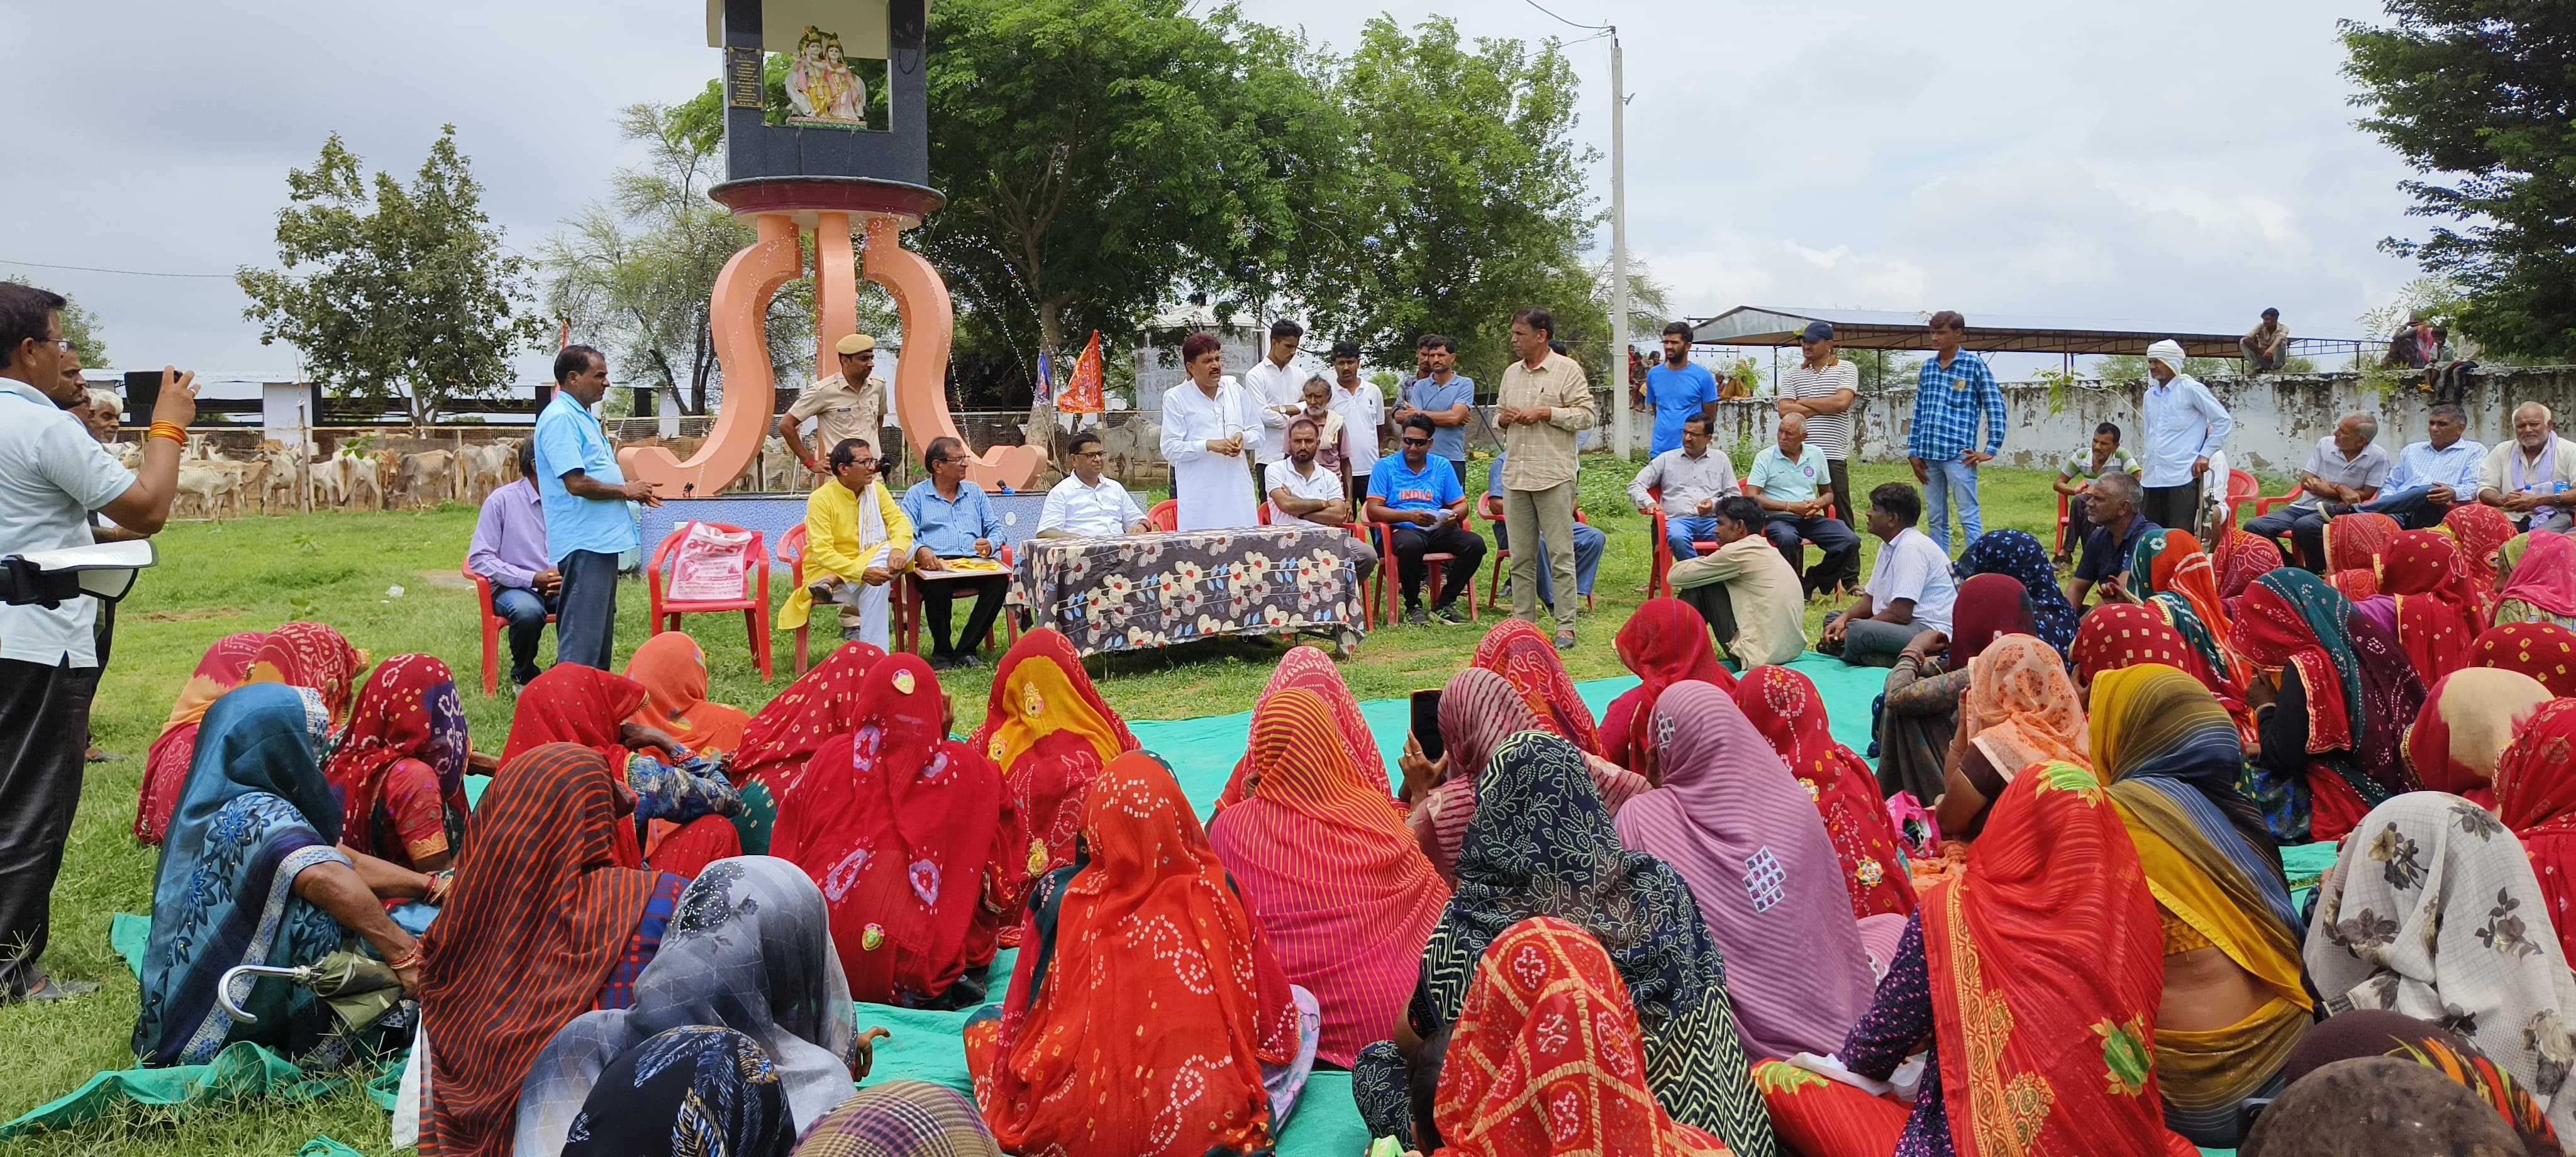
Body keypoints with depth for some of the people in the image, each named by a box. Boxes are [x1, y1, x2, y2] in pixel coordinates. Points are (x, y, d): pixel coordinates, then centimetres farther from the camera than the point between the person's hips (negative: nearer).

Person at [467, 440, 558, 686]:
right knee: (527, 611, -38)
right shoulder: (502, 500, -5)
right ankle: (523, 675, -6)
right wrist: (533, 579, -16)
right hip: (513, 588, -3)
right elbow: (479, 559, -7)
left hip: (561, 586, 3)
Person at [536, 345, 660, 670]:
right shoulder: (560, 418, -14)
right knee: (582, 636, -10)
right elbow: (576, 483, -22)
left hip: (601, 540, 11)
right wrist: (625, 490, -10)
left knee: (601, 631, 16)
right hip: (583, 543, -11)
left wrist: (633, 491, 12)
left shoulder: (582, 417, 18)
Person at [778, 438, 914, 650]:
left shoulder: (876, 490, 3)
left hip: (870, 567, 6)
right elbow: (822, 553, -23)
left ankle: (831, 583, -25)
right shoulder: (821, 499, -15)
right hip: (825, 571, -6)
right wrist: (862, 572, -38)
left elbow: (901, 521, -8)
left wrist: (898, 549, -32)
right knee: (874, 583, -36)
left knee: (907, 546, -24)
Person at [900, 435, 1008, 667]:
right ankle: (942, 652, -16)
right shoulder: (916, 495, 13)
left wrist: (990, 544, -5)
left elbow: (995, 528, 20)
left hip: (974, 564, 3)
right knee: (937, 585, -38)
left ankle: (966, 649, -19)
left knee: (1000, 579, -30)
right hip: (936, 565, -3)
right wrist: (920, 550, -23)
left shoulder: (975, 492, 25)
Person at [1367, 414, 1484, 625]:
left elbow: (1461, 505, 16)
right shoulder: (1385, 466, 5)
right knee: (1411, 545, -40)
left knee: (1475, 544, -23)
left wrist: (1454, 516, -10)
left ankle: (1444, 604, -9)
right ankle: (1412, 606, -17)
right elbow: (1373, 511, -4)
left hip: (1438, 530, 4)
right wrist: (1409, 516, -19)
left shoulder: (1441, 467, 17)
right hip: (1402, 530, -4)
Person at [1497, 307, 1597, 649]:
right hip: (1515, 477, 6)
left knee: (1561, 555, -4)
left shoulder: (1567, 370, -1)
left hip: (1554, 476, -6)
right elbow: (1499, 414, 26)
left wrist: (1545, 413, -12)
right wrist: (1503, 418, 3)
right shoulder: (1511, 373, 17)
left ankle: (1566, 627, 0)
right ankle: (1523, 623, 15)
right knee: (1521, 557, 8)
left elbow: (1586, 415, -6)